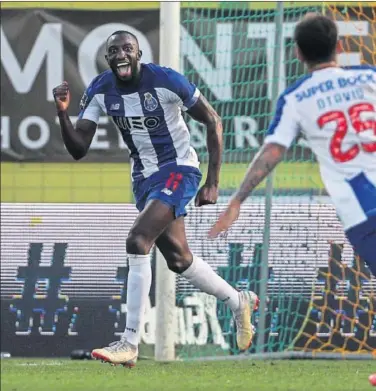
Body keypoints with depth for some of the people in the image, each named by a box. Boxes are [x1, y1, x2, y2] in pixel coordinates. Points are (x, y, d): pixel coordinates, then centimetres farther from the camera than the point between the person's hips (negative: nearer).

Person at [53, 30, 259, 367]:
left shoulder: (166, 81, -19)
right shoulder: (100, 91, -5)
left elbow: (213, 122, -8)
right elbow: (78, 149, -4)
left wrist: (213, 183, -9)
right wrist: (63, 113, -23)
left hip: (178, 170, -7)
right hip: (145, 178, 7)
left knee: (138, 242, -23)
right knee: (178, 258, 14)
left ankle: (130, 343, -21)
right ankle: (240, 303, 41)